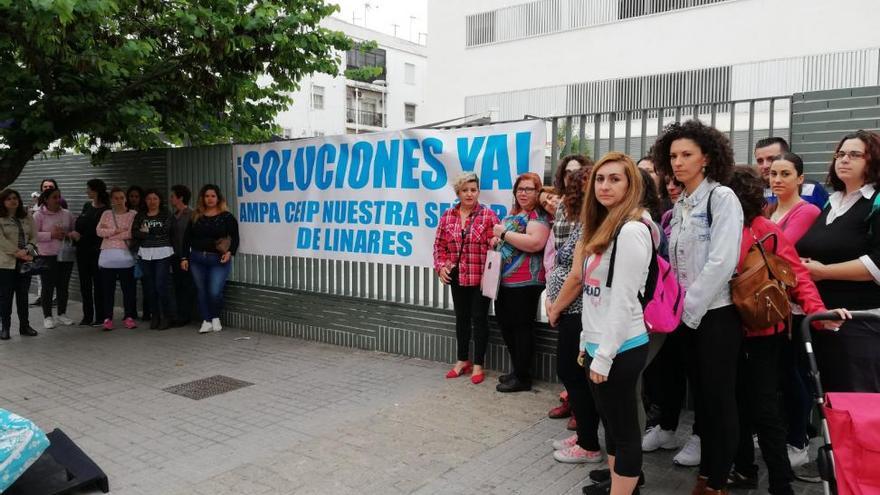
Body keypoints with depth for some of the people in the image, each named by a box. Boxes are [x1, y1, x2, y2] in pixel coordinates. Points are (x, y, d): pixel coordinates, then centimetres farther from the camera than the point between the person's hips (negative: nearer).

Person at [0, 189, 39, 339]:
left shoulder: (27, 218, 11)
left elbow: (33, 236, 5)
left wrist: (27, 250, -11)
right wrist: (16, 252, -17)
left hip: (25, 262, 4)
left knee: (23, 296, 10)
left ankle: (25, 326, 18)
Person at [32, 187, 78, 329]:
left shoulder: (67, 214, 7)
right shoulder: (39, 215, -4)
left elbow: (76, 229, 12)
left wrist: (70, 234, -10)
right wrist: (51, 235, -18)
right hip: (47, 256, -4)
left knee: (63, 285, 11)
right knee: (48, 286, 1)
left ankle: (62, 314, 23)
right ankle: (47, 317, 12)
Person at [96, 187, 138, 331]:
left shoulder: (133, 214, 3)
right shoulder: (106, 214, 12)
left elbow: (131, 233, -10)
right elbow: (99, 231, 0)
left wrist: (109, 233, -6)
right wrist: (116, 230, -12)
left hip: (125, 256, -2)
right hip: (108, 255, 2)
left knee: (128, 288, 1)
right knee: (108, 288, 4)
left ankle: (129, 316, 11)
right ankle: (107, 318, 9)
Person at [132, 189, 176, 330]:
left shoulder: (166, 214, 5)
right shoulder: (140, 216, 13)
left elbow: (165, 229, -13)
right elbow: (134, 233, -1)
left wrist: (147, 230, -3)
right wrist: (156, 233, -11)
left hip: (163, 253, -3)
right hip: (145, 253, 3)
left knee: (161, 285, -9)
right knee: (150, 286, 1)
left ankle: (167, 317, 1)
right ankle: (155, 316, 13)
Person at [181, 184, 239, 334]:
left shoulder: (227, 217, 0)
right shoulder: (196, 217, 9)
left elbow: (235, 238, -1)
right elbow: (187, 238, 11)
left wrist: (230, 252, -16)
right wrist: (184, 258, 6)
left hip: (218, 260, -3)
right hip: (197, 259, 4)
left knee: (215, 292, -10)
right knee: (201, 291, 7)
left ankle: (216, 318, 16)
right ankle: (206, 321, 20)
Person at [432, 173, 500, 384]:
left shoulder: (488, 215, -7)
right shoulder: (448, 216, 4)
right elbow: (440, 244, 8)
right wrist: (441, 266, -3)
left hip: (480, 277, -4)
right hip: (457, 277, 4)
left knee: (479, 319, 4)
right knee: (461, 317, 15)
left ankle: (478, 365, 16)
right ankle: (462, 360, 30)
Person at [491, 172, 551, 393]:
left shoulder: (538, 215, -10)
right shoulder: (512, 214, 17)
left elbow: (535, 243, -27)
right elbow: (500, 239, 31)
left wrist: (504, 233, -18)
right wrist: (496, 240, 7)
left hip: (524, 283, -9)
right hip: (504, 281, 9)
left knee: (521, 327, 0)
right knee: (506, 325, 17)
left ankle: (523, 377, 12)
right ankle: (517, 370, 32)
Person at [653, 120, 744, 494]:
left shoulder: (721, 197, -11)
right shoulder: (679, 205, 11)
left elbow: (722, 261, -19)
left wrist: (688, 308, -17)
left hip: (715, 313, -7)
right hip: (688, 314, 7)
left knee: (719, 398, 3)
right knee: (700, 394, 15)